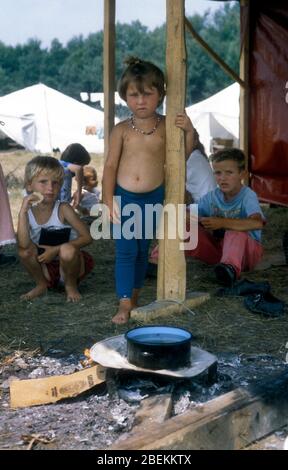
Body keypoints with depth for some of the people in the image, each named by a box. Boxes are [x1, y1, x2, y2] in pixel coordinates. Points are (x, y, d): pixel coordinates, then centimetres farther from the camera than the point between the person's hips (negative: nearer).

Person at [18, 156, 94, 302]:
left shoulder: (63, 209, -17)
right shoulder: (28, 212, -10)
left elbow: (87, 237, -19)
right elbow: (23, 244, -26)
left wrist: (56, 249, -23)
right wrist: (23, 211, -32)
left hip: (70, 263, -3)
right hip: (46, 268, 3)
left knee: (67, 250, -33)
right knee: (25, 251, -21)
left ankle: (71, 285, -3)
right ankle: (41, 284, 5)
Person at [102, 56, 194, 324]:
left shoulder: (166, 126, -2)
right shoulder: (121, 130, -5)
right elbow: (110, 166, -2)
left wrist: (189, 131, -8)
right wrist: (109, 201, -6)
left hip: (153, 197, 2)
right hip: (124, 197, -1)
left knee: (142, 249, 13)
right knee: (125, 251, -3)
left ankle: (134, 296, 28)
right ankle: (124, 303, 3)